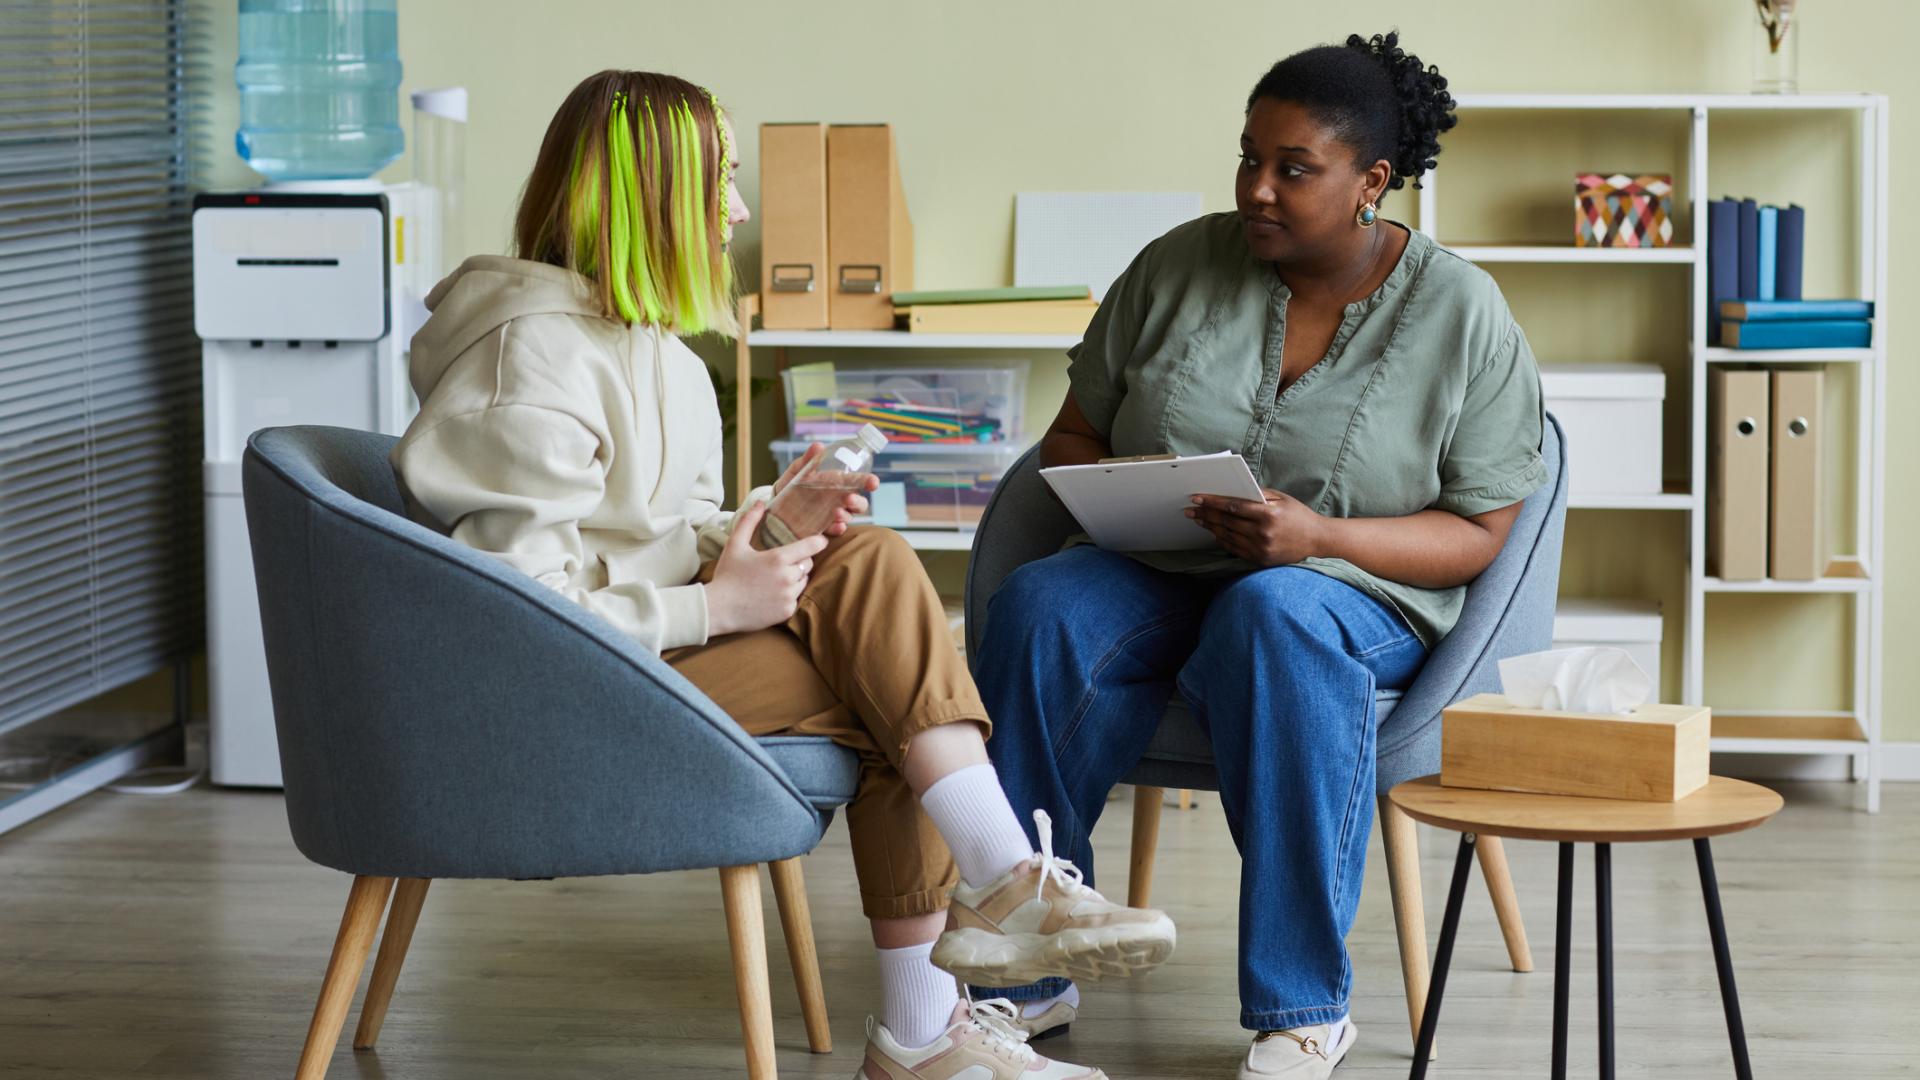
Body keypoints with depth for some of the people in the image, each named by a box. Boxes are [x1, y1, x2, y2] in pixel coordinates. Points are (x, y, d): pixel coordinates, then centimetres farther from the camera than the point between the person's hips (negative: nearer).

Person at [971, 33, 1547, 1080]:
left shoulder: (1461, 315, -4)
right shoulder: (1178, 267, 2)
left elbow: (1474, 534, -4)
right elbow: (1071, 434, 12)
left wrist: (1316, 537, -21)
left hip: (1354, 592, -2)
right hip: (1155, 580, 3)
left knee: (1274, 617, -39)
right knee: (1038, 610, -31)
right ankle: (1022, 974, -24)